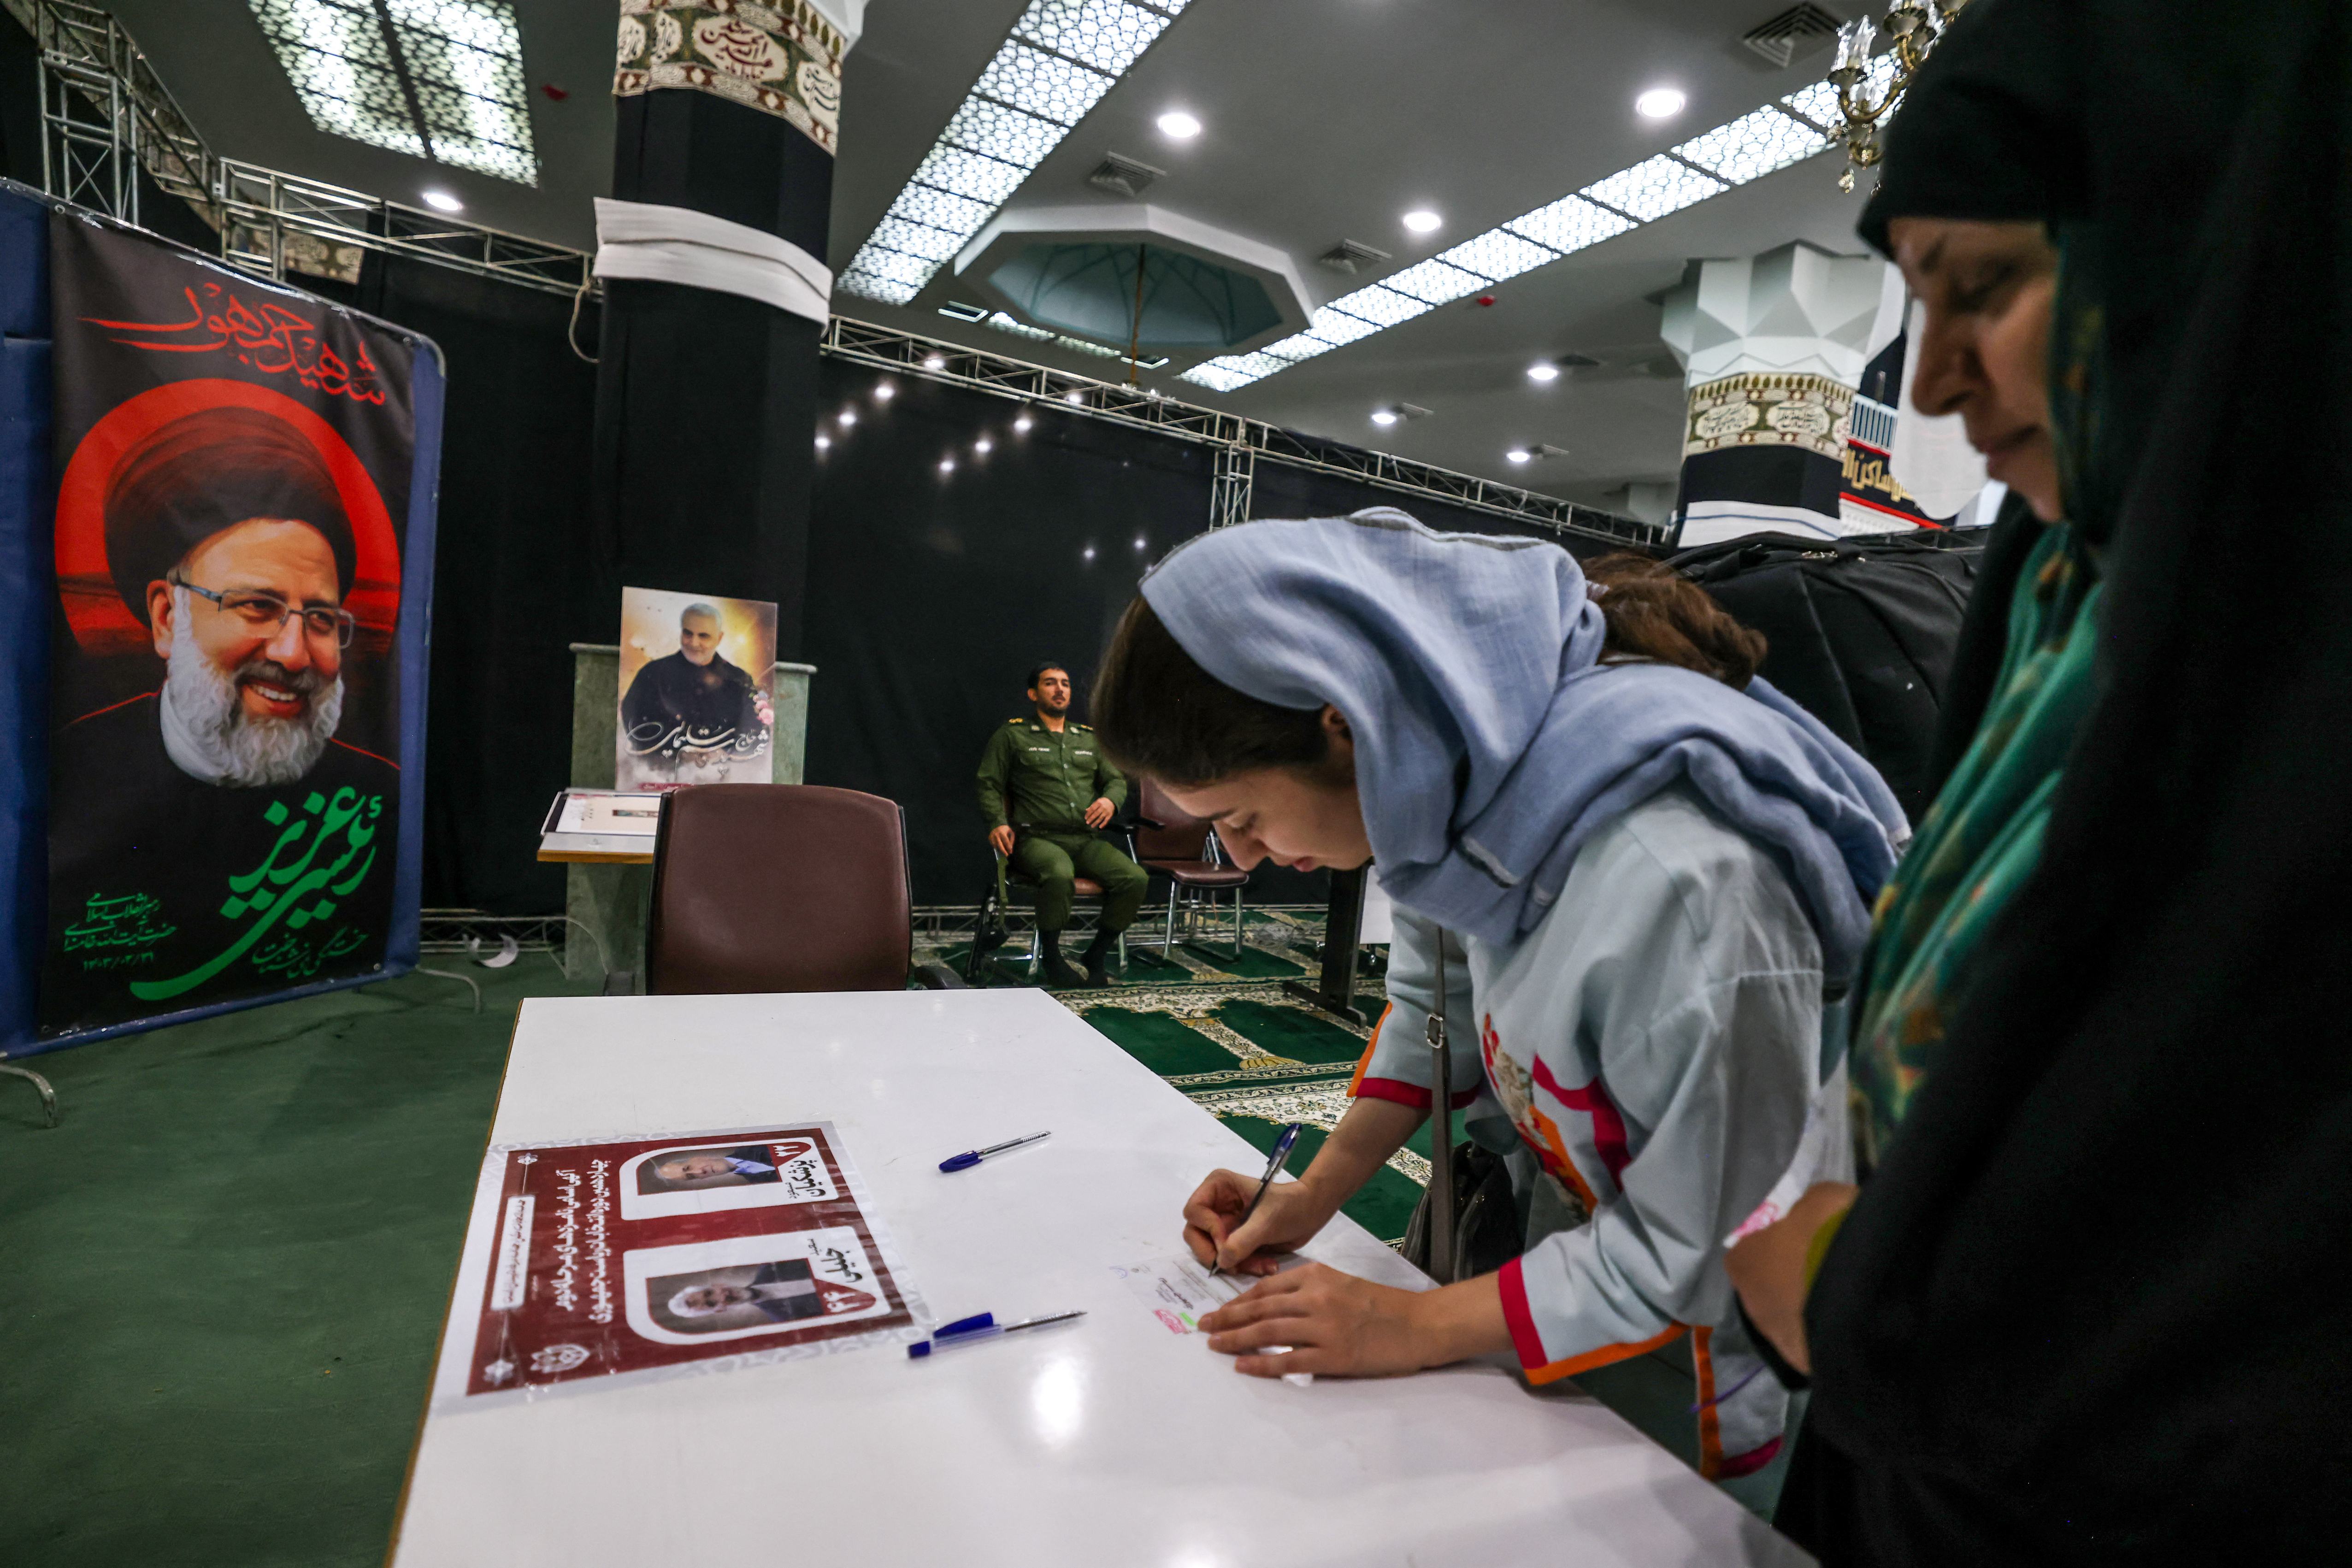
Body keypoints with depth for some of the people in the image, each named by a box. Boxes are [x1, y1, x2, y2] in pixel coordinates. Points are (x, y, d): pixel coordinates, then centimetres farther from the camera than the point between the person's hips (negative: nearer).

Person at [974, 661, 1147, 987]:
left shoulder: (1090, 738, 25)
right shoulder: (1012, 734, 12)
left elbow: (1117, 779, 24)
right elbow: (988, 784, 8)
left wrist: (1110, 800, 0)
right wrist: (998, 823, -10)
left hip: (1087, 840, 5)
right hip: (1037, 838, -4)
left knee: (1135, 879, -22)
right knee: (1060, 875, -39)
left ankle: (1097, 955, -1)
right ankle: (1052, 959, -15)